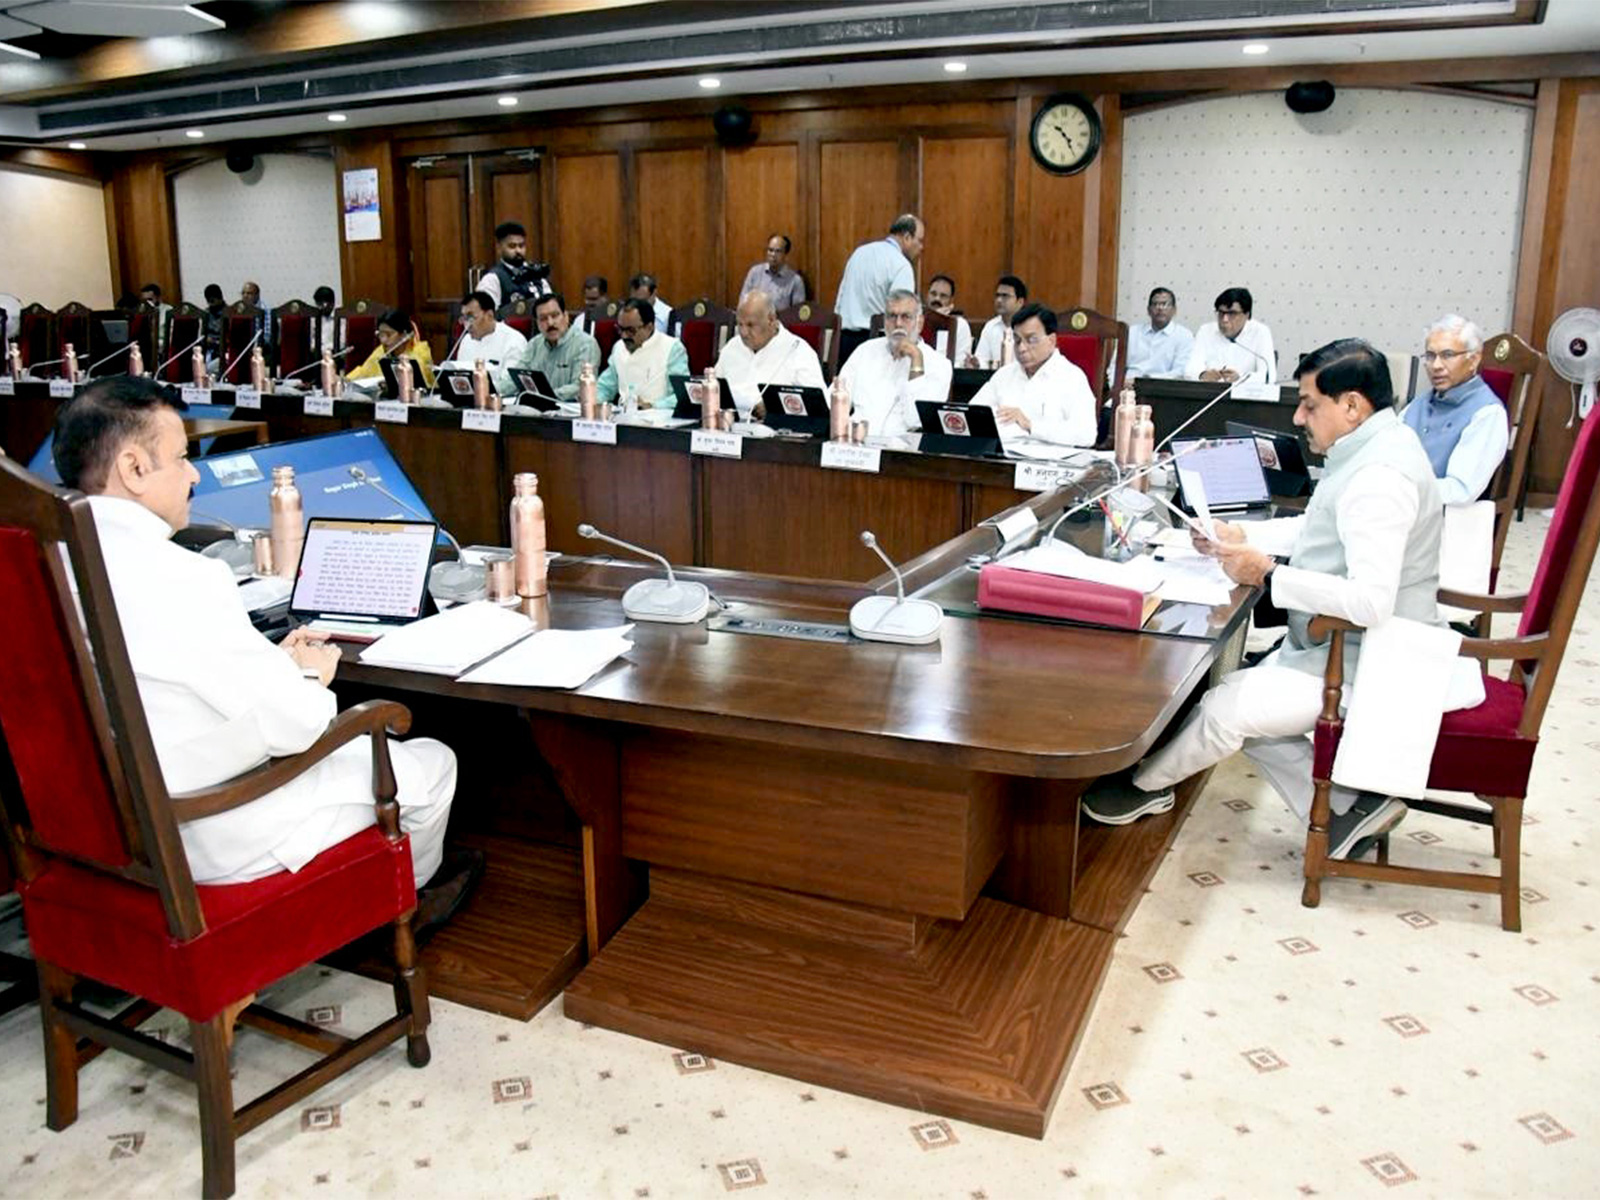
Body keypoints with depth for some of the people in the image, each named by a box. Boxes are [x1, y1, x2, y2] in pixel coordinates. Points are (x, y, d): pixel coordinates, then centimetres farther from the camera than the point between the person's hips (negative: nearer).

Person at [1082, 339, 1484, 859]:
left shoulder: (1379, 477, -27)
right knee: (1246, 702, 9)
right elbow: (1313, 529, 21)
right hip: (1337, 645, 11)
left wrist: (1268, 574, -27)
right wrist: (1241, 536, 7)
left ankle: (1145, 784, 14)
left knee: (1226, 710, -12)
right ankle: (1349, 806, 12)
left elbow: (1370, 601, -35)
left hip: (1361, 661, -11)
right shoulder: (1372, 448, 7)